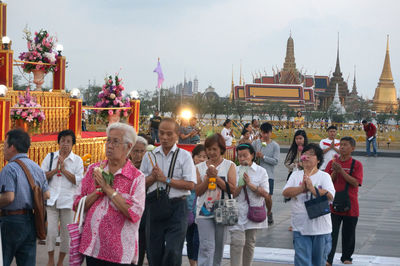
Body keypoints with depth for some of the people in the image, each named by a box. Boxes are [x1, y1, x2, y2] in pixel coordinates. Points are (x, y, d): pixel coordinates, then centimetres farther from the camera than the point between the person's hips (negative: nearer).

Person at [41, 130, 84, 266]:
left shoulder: (77, 160, 3)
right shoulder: (50, 157, 8)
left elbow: (78, 180, -7)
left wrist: (64, 169, -13)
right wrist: (55, 170, -10)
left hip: (68, 201, 0)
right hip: (51, 199, 0)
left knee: (66, 233, 4)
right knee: (50, 232, -6)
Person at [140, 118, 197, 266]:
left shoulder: (184, 156, 2)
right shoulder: (150, 156, 11)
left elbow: (190, 184, -8)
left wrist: (166, 179, -12)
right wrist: (153, 177, -11)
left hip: (177, 206, -3)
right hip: (154, 207, 3)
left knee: (173, 252, -10)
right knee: (154, 252, 8)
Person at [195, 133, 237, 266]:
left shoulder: (229, 165, 3)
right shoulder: (200, 167, 7)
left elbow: (232, 188, -8)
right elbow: (197, 191, 2)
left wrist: (216, 177, -13)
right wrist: (208, 178, -11)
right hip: (204, 212, 0)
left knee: (218, 246, 9)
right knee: (207, 246, -11)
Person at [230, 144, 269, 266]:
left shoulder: (261, 171, 2)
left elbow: (265, 194, -6)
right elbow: (232, 194, -1)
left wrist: (250, 184, -14)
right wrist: (242, 183, -14)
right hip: (237, 213, -1)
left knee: (250, 243, 12)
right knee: (237, 242, -13)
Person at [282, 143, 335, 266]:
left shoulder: (324, 176, 1)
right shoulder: (296, 175, 8)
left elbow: (330, 196, -14)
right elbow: (285, 192, -5)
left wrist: (312, 188, -20)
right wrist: (302, 188, -17)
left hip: (320, 228, -1)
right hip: (300, 227, 1)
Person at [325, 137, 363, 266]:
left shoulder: (356, 164, -4)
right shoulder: (332, 163, 3)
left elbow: (356, 182, -15)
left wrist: (341, 170, -20)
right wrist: (334, 172, -17)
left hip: (350, 206, -1)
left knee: (348, 234, 11)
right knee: (331, 233, -3)